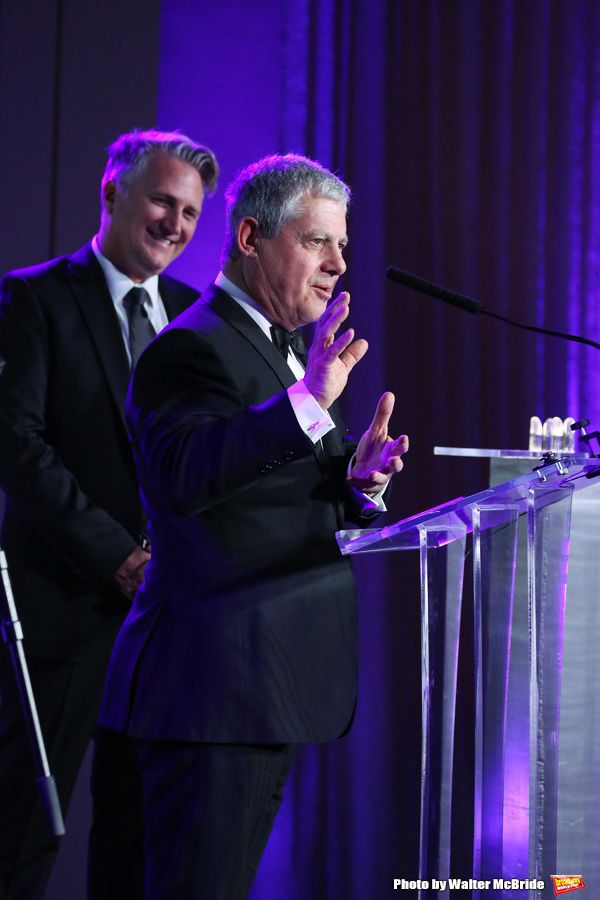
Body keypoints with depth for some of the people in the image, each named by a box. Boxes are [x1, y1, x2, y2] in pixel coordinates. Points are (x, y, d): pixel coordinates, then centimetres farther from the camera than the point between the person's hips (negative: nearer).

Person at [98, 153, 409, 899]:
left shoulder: (288, 352, 19)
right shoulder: (191, 348, -13)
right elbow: (182, 479, -30)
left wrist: (360, 479, 0)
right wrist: (307, 404, -38)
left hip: (270, 683, 10)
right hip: (215, 684, -10)